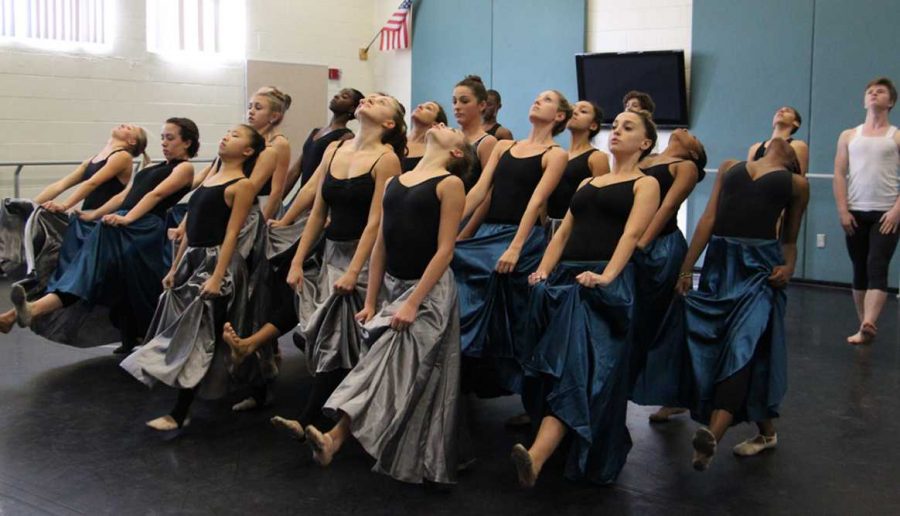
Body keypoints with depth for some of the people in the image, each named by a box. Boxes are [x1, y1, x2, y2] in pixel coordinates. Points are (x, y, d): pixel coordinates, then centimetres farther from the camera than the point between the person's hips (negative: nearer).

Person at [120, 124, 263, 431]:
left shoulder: (242, 185, -7)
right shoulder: (209, 179, 16)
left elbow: (231, 234, -15)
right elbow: (191, 227, 17)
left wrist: (217, 277, -21)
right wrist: (175, 268, 16)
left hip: (216, 261, -8)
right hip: (192, 259, 8)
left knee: (199, 336, -5)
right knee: (184, 331, 11)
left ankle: (179, 414, 0)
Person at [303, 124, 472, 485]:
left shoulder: (450, 184, -6)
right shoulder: (394, 182, 12)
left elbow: (444, 250, -13)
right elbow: (381, 245, 12)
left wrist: (413, 303, -19)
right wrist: (370, 301, 9)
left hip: (429, 288, -6)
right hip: (393, 285, 7)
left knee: (391, 364, -16)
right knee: (401, 375, 9)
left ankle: (336, 438, -24)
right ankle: (409, 463, 17)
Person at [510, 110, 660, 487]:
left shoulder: (645, 184, 6)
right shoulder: (588, 183, 25)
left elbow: (631, 234, -10)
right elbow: (564, 232, 17)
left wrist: (605, 276, -26)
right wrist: (543, 271, 1)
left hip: (605, 284, -7)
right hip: (565, 279, 7)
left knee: (578, 368, -18)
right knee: (559, 367, 5)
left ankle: (536, 458, -32)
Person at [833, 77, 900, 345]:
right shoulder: (849, 136, 14)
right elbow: (840, 175, 7)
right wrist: (843, 211, -3)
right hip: (856, 213, 3)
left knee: (877, 268, -15)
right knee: (859, 270, 6)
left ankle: (869, 323, -27)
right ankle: (864, 328, 12)